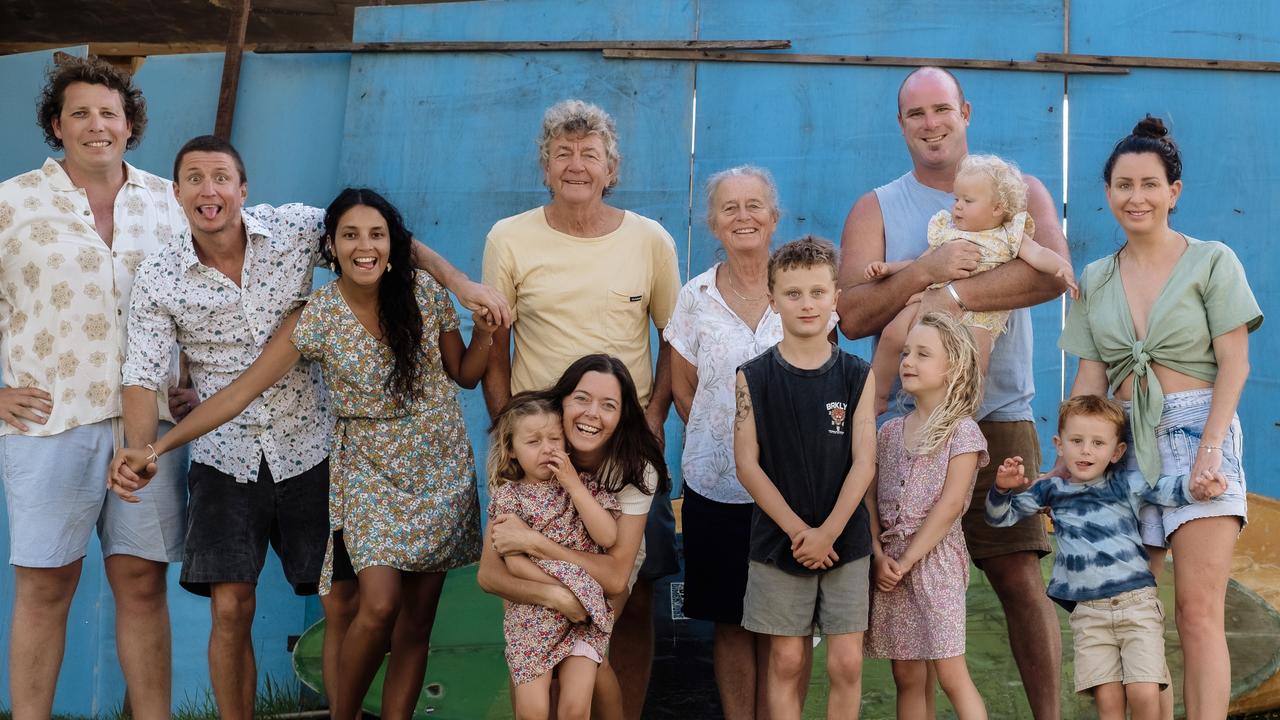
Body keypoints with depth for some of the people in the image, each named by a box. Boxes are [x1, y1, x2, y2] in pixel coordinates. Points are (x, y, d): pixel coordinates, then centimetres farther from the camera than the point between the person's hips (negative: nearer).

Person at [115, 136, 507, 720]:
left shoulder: (295, 229, -6)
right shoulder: (158, 278, -5)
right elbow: (142, 375, -7)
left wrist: (462, 283, -13)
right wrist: (139, 454, -24)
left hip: (310, 448, 0)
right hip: (227, 459, 0)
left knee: (345, 603, 1)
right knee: (230, 611, -2)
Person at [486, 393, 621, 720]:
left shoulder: (585, 485, 5)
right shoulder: (508, 495, -1)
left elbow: (607, 538, -10)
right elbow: (515, 563, -8)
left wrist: (573, 484, -11)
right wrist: (564, 589, -17)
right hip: (531, 614, -1)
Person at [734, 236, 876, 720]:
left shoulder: (857, 376, -1)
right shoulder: (754, 377, -3)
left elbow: (863, 462, -4)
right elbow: (748, 465, -5)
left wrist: (828, 532, -13)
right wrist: (797, 530, -12)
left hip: (845, 541, 1)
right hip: (777, 542, 0)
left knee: (847, 663, 3)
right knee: (786, 660, 6)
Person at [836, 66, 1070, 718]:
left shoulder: (1019, 192, 8)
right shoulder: (875, 209, 9)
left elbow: (1054, 271, -13)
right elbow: (852, 315, -4)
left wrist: (953, 294, -18)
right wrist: (925, 273, -18)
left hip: (999, 418, -1)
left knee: (1019, 577, -4)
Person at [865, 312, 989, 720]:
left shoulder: (962, 432, -4)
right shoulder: (890, 432, 12)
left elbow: (948, 507, -11)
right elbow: (870, 497, 8)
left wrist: (907, 560, -12)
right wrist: (879, 555, -6)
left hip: (935, 558, -5)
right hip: (890, 561, 5)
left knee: (951, 675, -8)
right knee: (908, 678, 8)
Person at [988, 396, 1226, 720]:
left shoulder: (1126, 485, 1)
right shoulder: (1051, 490, 7)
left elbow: (1167, 489, -13)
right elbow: (1001, 516, 12)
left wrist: (1195, 486, -36)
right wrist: (1003, 489, -10)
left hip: (1137, 602, -1)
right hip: (1088, 611, 1)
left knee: (1144, 694, -11)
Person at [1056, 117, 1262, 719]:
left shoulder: (1211, 262, 3)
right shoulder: (1096, 279, 13)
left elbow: (1233, 363, -3)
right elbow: (1090, 379, 10)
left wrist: (1210, 446, -15)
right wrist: (1064, 464, 1)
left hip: (1196, 431, -4)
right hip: (1124, 443, 4)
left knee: (1199, 608, -11)